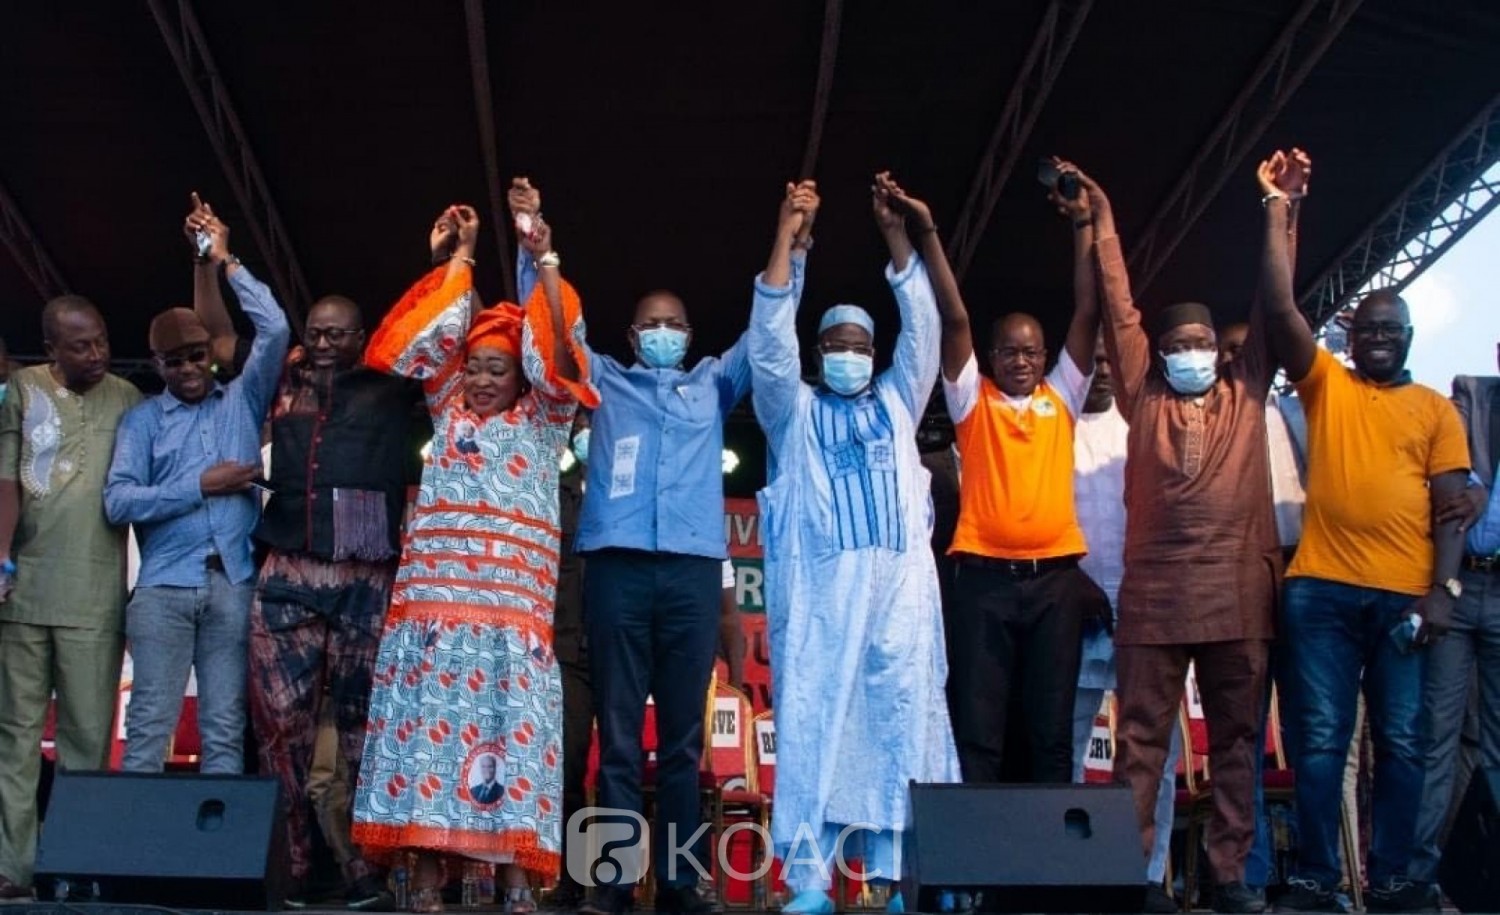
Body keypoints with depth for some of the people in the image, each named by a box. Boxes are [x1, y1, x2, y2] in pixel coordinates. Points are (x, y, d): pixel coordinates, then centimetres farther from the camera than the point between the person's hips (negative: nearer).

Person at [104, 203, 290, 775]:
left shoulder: (243, 400, 15)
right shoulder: (142, 419, 11)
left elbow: (274, 331, 1)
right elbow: (118, 501, -2)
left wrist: (225, 261, 5)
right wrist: (203, 485, -5)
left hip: (234, 583, 1)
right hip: (165, 584, -1)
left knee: (226, 729, 2)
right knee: (150, 724, -3)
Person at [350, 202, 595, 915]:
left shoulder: (543, 420, 14)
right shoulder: (448, 411, 21)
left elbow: (561, 354, 0)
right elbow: (421, 340, 15)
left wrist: (545, 260, -4)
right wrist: (457, 258, 15)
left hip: (515, 591, -2)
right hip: (436, 585, 2)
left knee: (510, 717, -7)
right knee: (429, 713, -6)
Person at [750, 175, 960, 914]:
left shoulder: (895, 404, 24)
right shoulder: (795, 410, 18)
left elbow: (923, 332, 15)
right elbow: (769, 341, 5)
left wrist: (900, 239, 8)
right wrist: (787, 242, -1)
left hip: (899, 585, 2)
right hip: (818, 587, -2)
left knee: (903, 722, -2)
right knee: (812, 724, -7)